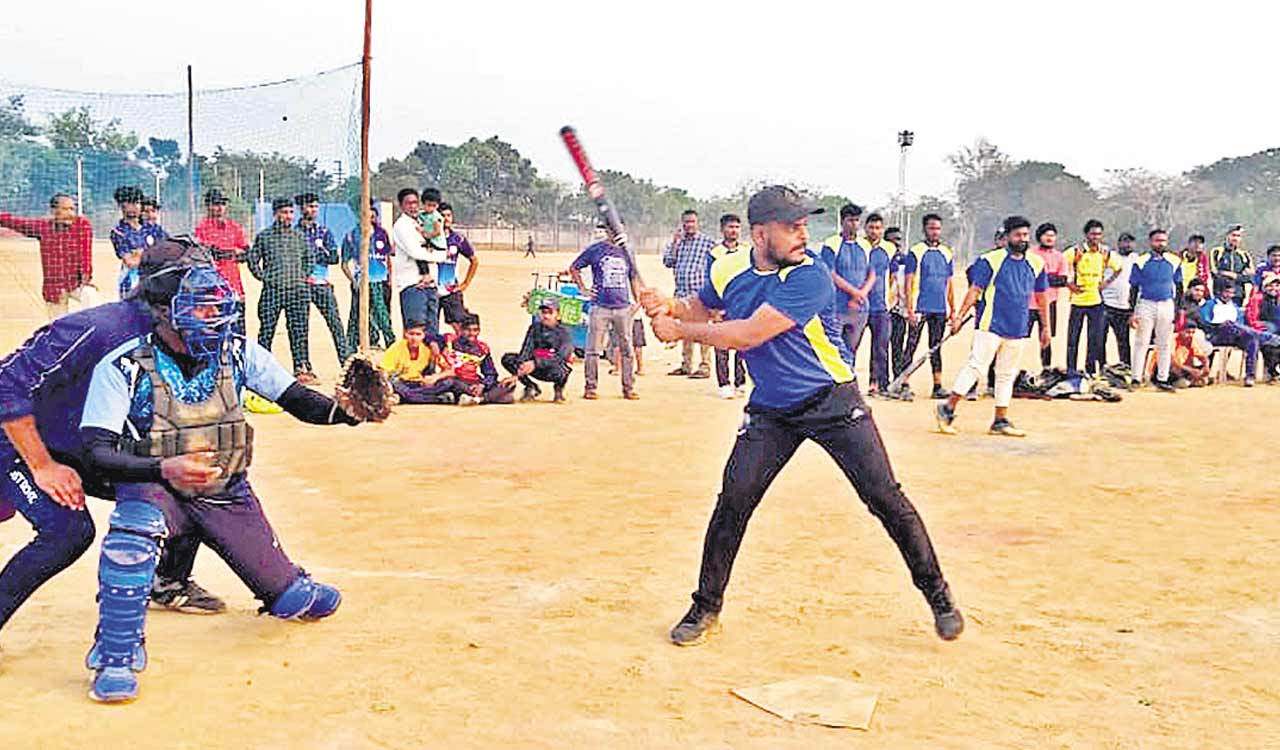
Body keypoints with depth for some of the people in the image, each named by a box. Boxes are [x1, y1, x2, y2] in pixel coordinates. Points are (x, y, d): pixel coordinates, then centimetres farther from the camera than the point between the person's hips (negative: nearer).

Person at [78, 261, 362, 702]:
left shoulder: (238, 352, -6)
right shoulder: (122, 367, -16)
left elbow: (298, 401, -5)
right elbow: (97, 454, -21)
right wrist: (164, 468, -39)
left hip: (228, 495, 3)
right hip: (156, 488, -3)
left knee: (299, 603, 0)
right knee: (135, 523, -40)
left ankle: (289, 587, 42)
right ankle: (116, 657, -21)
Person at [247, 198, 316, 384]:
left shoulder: (299, 236, 11)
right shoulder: (264, 236, 2)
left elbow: (310, 257, 23)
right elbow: (252, 259, 7)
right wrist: (262, 277, -1)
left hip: (297, 291, 2)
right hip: (272, 290, -2)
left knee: (299, 330, 2)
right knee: (267, 330, 1)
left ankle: (302, 367, 6)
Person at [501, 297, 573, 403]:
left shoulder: (564, 333, -14)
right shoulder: (535, 328, -1)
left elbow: (559, 359, -29)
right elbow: (526, 351, -12)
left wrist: (536, 363, -44)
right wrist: (517, 373, -28)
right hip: (536, 369, 4)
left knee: (558, 371, -41)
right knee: (507, 359, -13)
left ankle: (559, 389, -1)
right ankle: (531, 388, 3)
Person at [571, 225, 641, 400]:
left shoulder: (625, 252, 12)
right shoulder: (594, 250, 2)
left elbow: (633, 277, 20)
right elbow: (573, 268, 10)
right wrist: (583, 289, 3)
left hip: (623, 307, 3)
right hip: (600, 306, -3)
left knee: (627, 349, 5)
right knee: (594, 349, -2)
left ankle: (628, 388, 12)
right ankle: (590, 387, 6)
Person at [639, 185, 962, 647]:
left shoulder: (810, 276, -22)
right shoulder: (728, 271, -4)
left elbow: (748, 335, -27)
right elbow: (700, 310, 18)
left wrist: (677, 330, -19)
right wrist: (669, 308, -5)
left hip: (833, 401, -4)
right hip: (770, 410, 4)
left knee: (886, 498, -5)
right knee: (733, 501, -4)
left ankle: (936, 593, 14)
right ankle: (706, 607, 13)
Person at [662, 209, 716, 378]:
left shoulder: (708, 242, -1)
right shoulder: (677, 241, 14)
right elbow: (668, 262, 5)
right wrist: (675, 242, -2)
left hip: (700, 294, -6)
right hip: (682, 293, 6)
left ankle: (704, 366, -4)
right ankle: (686, 365, 22)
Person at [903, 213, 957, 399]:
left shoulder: (947, 253, 12)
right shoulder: (915, 252, -2)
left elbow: (950, 283, 16)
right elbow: (909, 282, -4)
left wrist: (953, 309, 12)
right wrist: (910, 309, -11)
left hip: (940, 309, 4)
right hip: (920, 307, -4)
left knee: (936, 347, 8)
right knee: (911, 346, -4)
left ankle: (937, 386, 10)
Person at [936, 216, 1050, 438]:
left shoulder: (1036, 263, 10)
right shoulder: (991, 260, -4)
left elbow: (1041, 297, 18)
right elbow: (975, 290, -5)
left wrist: (1046, 327, 19)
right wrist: (960, 316, -13)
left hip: (1018, 329, 5)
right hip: (991, 326, -5)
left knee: (1007, 374, 9)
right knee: (975, 366, -10)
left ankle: (1000, 421, 15)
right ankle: (947, 409, -2)